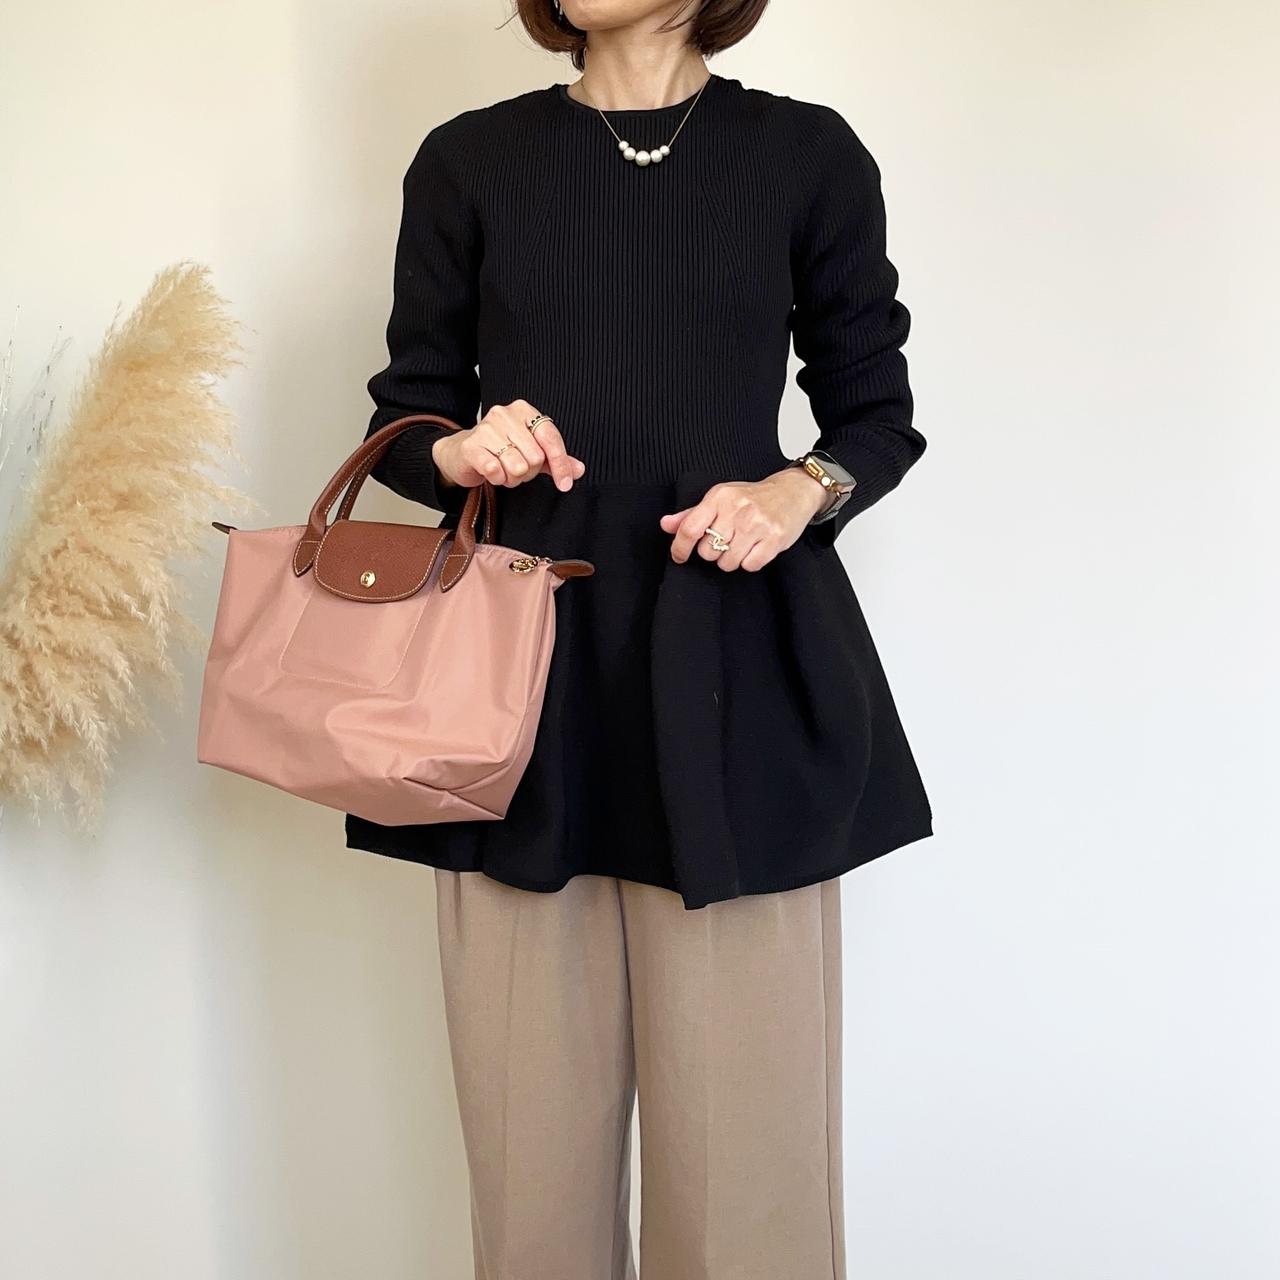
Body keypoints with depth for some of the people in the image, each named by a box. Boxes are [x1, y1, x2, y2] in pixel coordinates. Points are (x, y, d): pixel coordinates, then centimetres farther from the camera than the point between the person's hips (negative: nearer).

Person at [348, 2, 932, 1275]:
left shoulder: (808, 154, 7)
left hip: (734, 664, -1)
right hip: (524, 655, 1)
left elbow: (876, 413, 12)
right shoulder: (468, 160, 9)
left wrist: (802, 490, -8)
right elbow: (404, 417, 14)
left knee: (741, 1104, 0)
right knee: (533, 1100, 5)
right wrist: (460, 452, -8)